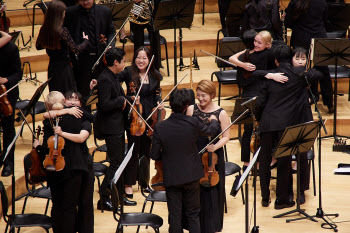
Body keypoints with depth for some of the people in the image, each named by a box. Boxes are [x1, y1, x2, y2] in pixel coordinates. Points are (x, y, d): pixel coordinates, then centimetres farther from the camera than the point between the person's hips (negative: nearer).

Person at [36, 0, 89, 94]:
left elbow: (38, 46, 14)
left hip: (52, 68, 7)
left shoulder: (44, 30, -2)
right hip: (63, 68, -7)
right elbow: (76, 50, -16)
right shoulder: (62, 31, -22)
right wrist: (86, 40, 2)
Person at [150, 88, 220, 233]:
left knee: (175, 216, 8)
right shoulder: (193, 123, -15)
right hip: (191, 176, 1)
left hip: (171, 177, -1)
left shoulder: (160, 128, -15)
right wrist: (213, 120, 29)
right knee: (193, 214, 13)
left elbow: (154, 156, -8)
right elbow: (210, 131, 7)